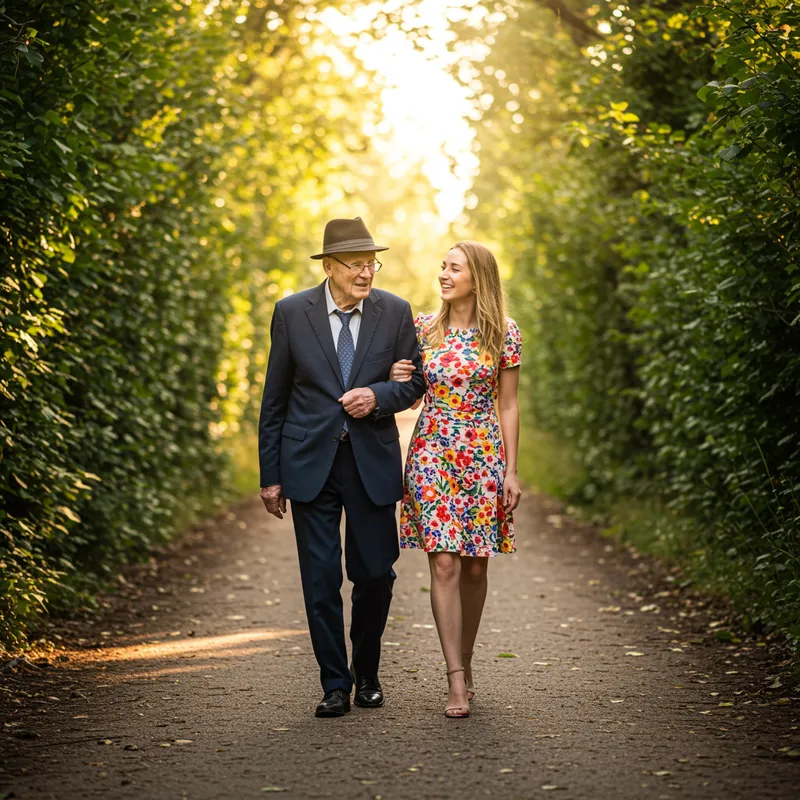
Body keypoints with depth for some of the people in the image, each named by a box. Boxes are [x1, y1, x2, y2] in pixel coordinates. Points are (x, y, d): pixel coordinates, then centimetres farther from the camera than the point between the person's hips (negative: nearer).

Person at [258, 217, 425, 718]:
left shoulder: (395, 313, 1)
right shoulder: (292, 313, -1)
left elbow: (415, 384, 9)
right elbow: (274, 399, 3)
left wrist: (377, 395, -14)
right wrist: (271, 475, 1)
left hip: (373, 460, 1)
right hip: (311, 462, -1)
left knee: (376, 573, 5)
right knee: (321, 578, 1)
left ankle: (367, 672, 28)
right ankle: (335, 685, 14)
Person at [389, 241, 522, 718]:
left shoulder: (504, 333, 1)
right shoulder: (424, 328, 6)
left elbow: (508, 406, 2)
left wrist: (511, 470, -2)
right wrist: (396, 381, -7)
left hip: (484, 458, -1)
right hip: (433, 455, 1)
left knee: (475, 567, 6)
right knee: (444, 564, -8)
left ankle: (465, 664, 23)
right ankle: (456, 680, -7)